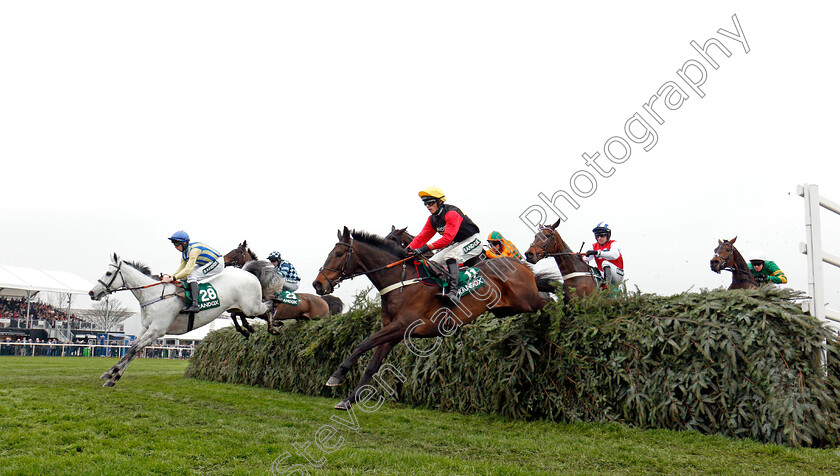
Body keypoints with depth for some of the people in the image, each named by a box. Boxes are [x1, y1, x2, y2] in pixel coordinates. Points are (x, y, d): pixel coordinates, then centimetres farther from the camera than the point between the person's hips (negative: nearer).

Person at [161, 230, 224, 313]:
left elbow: (188, 269, -34)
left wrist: (172, 278, -36)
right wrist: (169, 277, -10)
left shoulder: (194, 249, -27)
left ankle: (195, 305, -34)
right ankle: (188, 302, 7)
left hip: (217, 263, -10)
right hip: (205, 264, 10)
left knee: (191, 276, -24)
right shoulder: (184, 251, 2)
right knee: (183, 276, 2)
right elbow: (181, 269, 5)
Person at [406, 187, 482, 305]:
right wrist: (409, 248, -21)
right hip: (457, 244, 9)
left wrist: (426, 248, -41)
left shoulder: (452, 213, -25)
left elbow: (448, 237, -35)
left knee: (450, 257, -33)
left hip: (472, 241, -9)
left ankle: (454, 291, -39)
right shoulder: (432, 219, 3)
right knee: (433, 262, -4)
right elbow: (422, 236, -3)